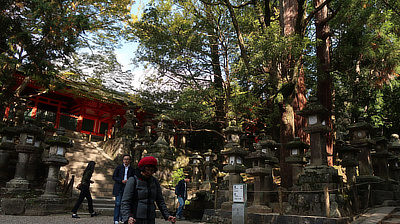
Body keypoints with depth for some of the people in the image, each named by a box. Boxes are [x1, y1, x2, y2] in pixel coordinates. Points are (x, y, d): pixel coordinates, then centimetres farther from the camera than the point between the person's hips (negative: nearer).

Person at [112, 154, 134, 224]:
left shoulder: (132, 169, 7)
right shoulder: (119, 168, 3)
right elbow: (114, 177, 0)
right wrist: (121, 181, -14)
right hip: (119, 188, -2)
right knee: (118, 203, -5)